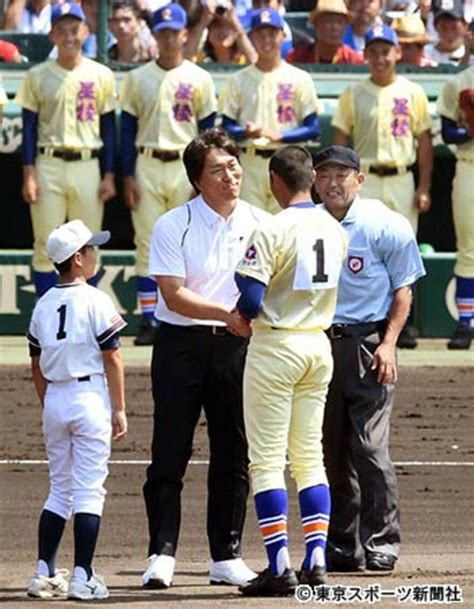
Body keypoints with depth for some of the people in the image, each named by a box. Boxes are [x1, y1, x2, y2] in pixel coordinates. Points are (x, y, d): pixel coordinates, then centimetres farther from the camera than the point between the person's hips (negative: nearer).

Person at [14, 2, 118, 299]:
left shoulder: (101, 75, 5)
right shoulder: (38, 76, 2)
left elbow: (109, 127, 8)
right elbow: (29, 127, 3)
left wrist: (109, 176, 3)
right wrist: (29, 175, -5)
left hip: (88, 166, 1)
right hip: (49, 165, -1)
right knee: (46, 247, -1)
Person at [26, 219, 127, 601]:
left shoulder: (44, 305, 7)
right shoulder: (95, 302, -10)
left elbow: (37, 365, 12)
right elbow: (112, 359, -10)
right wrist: (119, 410, -6)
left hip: (55, 399, 6)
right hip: (91, 398, -6)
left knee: (59, 490, 13)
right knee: (89, 490, -3)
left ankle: (45, 574, 9)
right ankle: (83, 577, -7)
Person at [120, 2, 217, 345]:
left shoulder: (200, 79, 4)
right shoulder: (138, 79, 7)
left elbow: (208, 132, 4)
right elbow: (128, 129, 7)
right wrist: (128, 176, -1)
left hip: (186, 166, -1)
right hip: (147, 166, 1)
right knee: (147, 246, -1)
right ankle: (149, 321, 1)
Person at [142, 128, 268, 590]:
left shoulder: (259, 224, 5)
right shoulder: (173, 226, -6)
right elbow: (174, 295, -13)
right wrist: (227, 314, -25)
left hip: (236, 346, 3)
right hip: (181, 344, -3)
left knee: (234, 454, 5)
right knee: (170, 452, -6)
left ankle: (226, 556, 12)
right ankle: (161, 554, -5)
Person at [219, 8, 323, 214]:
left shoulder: (299, 79, 6)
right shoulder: (238, 80, 10)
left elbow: (313, 129, 2)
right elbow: (226, 127, 8)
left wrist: (278, 136, -14)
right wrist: (246, 132, -15)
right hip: (249, 164, 1)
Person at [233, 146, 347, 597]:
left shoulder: (273, 231, -17)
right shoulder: (335, 230, 4)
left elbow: (250, 300, -22)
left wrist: (241, 315, 1)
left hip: (276, 348, -6)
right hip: (320, 346, 6)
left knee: (266, 461, -1)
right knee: (309, 457, 13)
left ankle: (279, 568, -5)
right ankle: (316, 561, 8)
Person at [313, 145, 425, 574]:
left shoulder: (386, 226, -3)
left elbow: (403, 290, -1)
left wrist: (388, 344, -11)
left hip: (367, 344, -5)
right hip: (318, 343, 5)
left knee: (369, 446, -12)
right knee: (331, 451, 7)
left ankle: (381, 543, -6)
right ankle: (342, 547, 13)